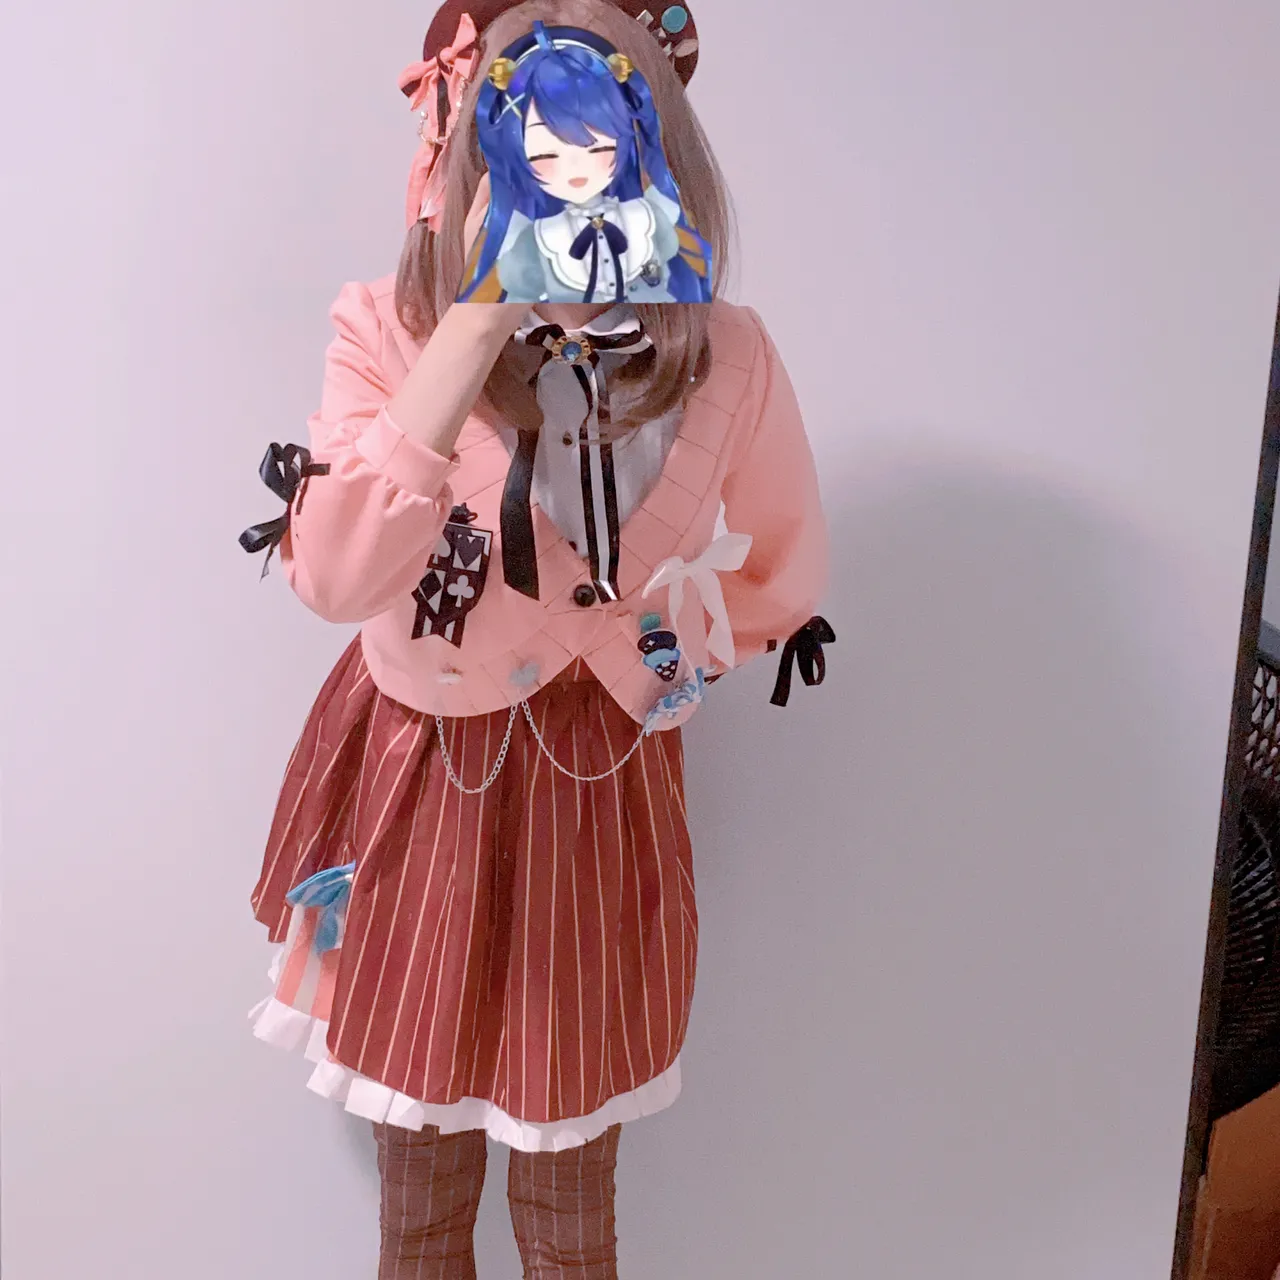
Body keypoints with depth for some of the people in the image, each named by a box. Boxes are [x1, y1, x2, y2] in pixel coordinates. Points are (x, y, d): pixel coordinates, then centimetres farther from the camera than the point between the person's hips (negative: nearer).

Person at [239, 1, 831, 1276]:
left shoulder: (726, 362, -13)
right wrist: (480, 325, -35)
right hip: (414, 788, 0)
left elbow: (780, 588, 2)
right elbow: (336, 576, -34)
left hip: (593, 799, 0)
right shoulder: (392, 333, -16)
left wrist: (638, 648, -4)